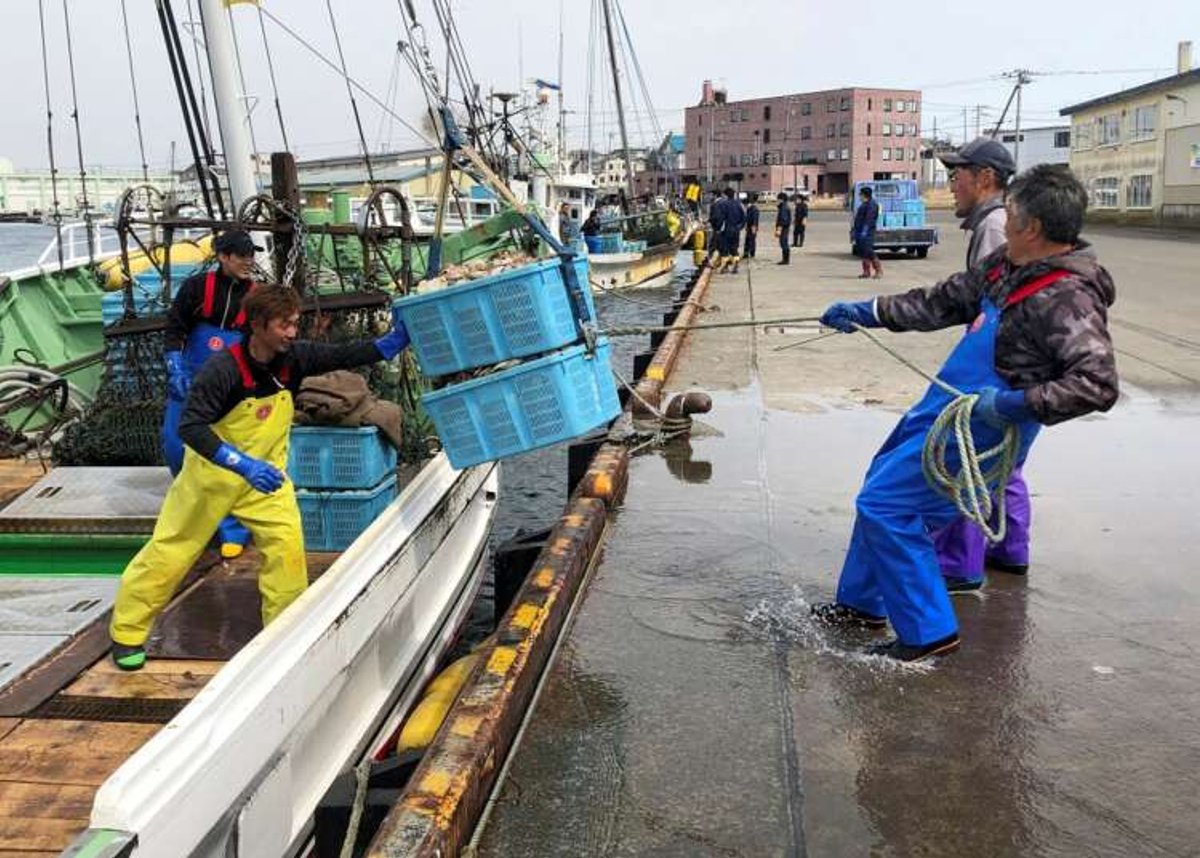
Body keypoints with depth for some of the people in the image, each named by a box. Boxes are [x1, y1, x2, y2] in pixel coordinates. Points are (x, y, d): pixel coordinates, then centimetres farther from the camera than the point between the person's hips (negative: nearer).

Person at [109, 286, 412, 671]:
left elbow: (345, 356, -15)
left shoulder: (294, 358, -14)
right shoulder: (223, 369, -29)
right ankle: (126, 632, 25)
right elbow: (190, 427, -33)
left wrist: (394, 341, -32)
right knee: (171, 550, 6)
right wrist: (243, 465, -43)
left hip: (265, 472, 4)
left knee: (287, 541, -10)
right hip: (213, 473, -4)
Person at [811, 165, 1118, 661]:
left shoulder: (1068, 299, -23)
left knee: (884, 505, -10)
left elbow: (1098, 384, -31)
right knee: (881, 488, 19)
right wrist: (867, 312, 18)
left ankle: (928, 632, 3)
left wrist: (1016, 404, -35)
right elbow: (943, 303, 17)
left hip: (978, 429, -10)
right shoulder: (1008, 265, 6)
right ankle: (863, 603, 35)